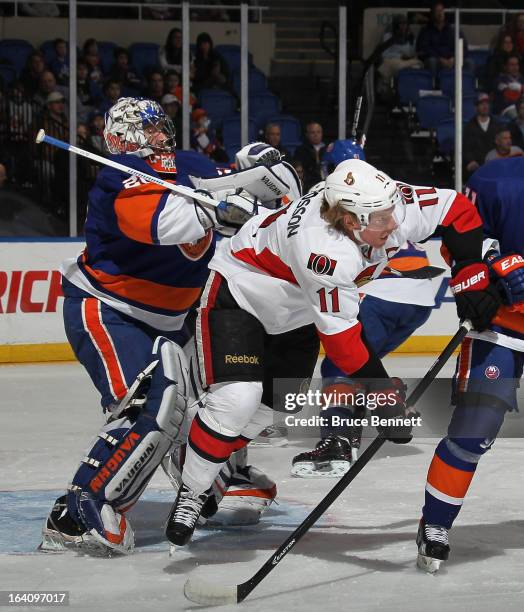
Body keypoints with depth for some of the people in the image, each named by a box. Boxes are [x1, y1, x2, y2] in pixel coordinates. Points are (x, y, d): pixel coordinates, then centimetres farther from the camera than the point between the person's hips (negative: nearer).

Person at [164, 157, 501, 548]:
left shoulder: (389, 206, -23)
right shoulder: (324, 251, -41)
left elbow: (457, 209, -9)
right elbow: (340, 334, -34)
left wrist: (471, 278, -15)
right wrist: (383, 394, -31)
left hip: (294, 314, 8)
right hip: (239, 293, -8)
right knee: (237, 399, -21)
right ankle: (191, 495, -5)